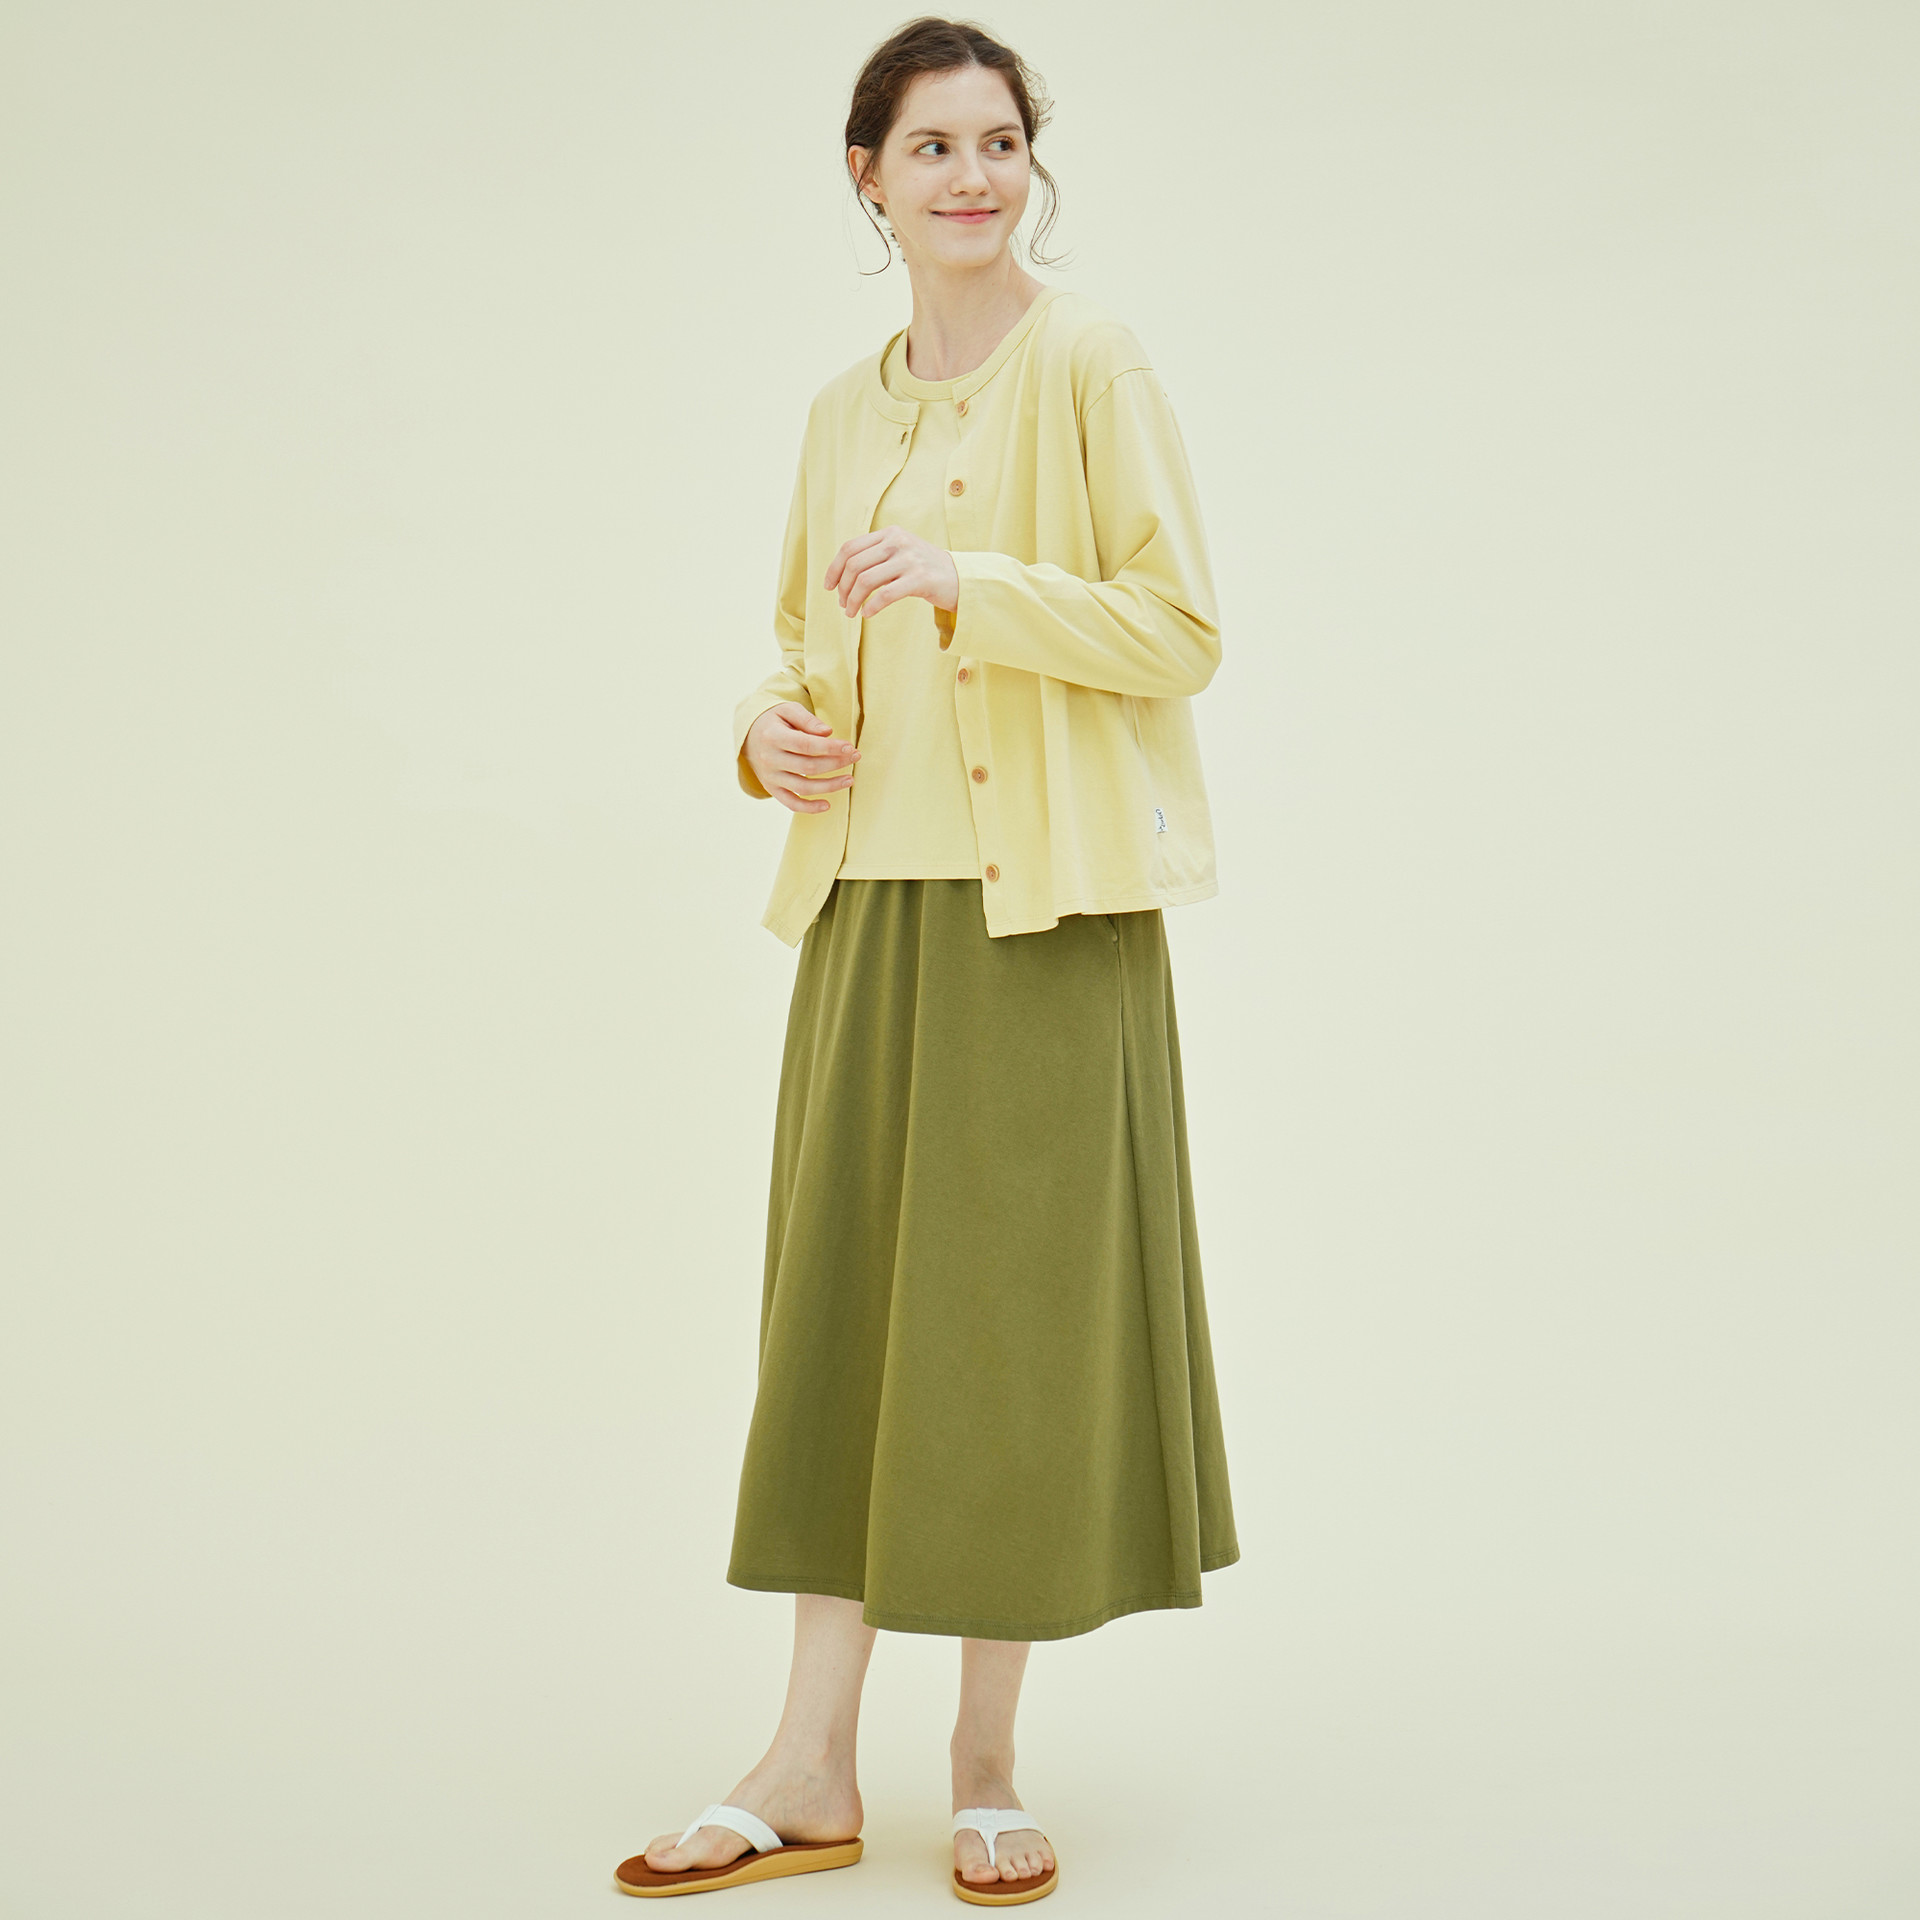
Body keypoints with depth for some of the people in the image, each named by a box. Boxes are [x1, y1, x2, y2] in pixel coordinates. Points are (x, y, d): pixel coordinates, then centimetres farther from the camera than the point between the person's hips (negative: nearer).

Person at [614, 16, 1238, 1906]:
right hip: (870, 897, 6)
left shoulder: (1086, 364, -3)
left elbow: (1181, 626, -8)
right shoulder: (845, 405, 15)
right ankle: (814, 1768, 14)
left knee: (1022, 1305, 0)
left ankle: (987, 1765, 14)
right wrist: (773, 723, 3)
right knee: (844, 1295, 6)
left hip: (1045, 904, -6)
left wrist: (978, 583, -19)